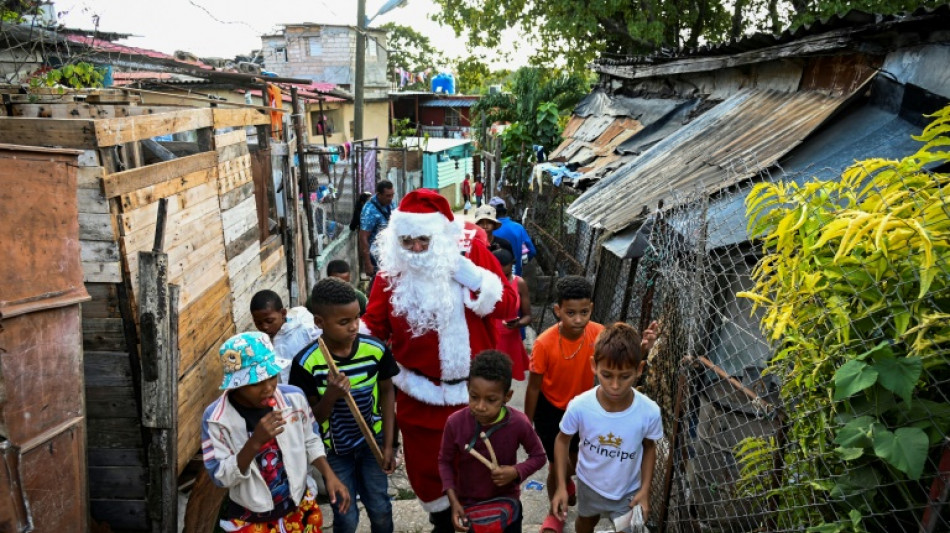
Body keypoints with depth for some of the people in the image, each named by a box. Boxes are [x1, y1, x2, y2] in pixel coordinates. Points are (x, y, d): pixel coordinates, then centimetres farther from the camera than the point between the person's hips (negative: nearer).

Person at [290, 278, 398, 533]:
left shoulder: (376, 349, -19)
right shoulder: (306, 363, -24)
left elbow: (386, 392, -3)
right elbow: (311, 419, -14)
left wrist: (388, 443, -2)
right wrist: (331, 395, -35)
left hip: (372, 442, 2)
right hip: (335, 450, -1)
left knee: (380, 510, 17)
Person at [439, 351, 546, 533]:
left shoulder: (518, 423, -22)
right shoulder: (455, 422, -22)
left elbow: (538, 456, -5)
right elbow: (445, 461, -6)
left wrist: (517, 471, -23)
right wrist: (453, 501, -15)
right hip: (467, 506, 0)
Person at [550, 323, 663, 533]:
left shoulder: (649, 412, -31)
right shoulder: (579, 407, -32)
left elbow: (649, 448, -8)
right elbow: (563, 440, -12)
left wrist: (645, 489, -10)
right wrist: (561, 486, -13)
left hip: (628, 492, -1)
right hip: (589, 484, 1)